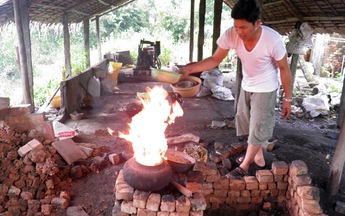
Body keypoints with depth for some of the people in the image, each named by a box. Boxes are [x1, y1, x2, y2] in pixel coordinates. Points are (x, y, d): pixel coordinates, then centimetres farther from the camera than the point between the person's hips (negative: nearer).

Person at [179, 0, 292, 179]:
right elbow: (215, 60, -11)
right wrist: (189, 69, -26)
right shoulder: (230, 35, -23)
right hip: (246, 86, 5)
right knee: (248, 124, 17)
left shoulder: (273, 40, -31)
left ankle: (243, 167, 20)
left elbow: (284, 69, -17)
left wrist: (288, 99, -10)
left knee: (257, 127, 2)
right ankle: (258, 158, 39)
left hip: (265, 89, -5)